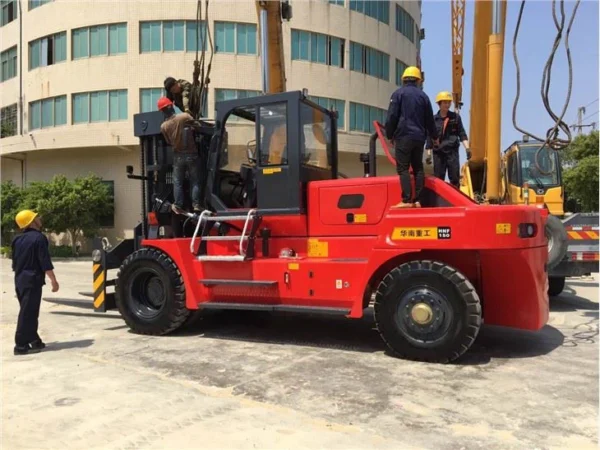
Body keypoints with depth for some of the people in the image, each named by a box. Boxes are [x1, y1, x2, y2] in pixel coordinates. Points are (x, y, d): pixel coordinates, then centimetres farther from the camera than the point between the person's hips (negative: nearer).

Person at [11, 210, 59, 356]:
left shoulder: (17, 239, 12)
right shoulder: (39, 238, -13)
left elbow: (15, 261, 19)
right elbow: (45, 262, -18)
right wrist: (53, 280, -16)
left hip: (20, 279, 9)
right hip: (32, 280, -9)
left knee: (28, 311, 16)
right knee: (27, 313, -6)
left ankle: (33, 340, 23)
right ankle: (21, 345, -4)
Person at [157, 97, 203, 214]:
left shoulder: (163, 126, -6)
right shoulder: (184, 116, -14)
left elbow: (169, 142, 6)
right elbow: (198, 127, -2)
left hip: (178, 156, 1)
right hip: (192, 154, -1)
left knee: (178, 182, 11)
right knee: (195, 181, 7)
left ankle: (178, 206, 9)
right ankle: (196, 204, 2)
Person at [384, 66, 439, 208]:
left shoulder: (399, 93, 0)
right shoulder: (423, 95, 14)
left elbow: (391, 116, -6)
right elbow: (430, 119, 20)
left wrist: (390, 135, 5)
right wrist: (434, 136, 34)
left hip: (403, 136, -5)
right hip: (419, 137, 5)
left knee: (403, 168, -6)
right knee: (418, 168, 10)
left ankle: (407, 200, -13)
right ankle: (417, 200, 8)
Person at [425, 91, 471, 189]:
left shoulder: (455, 117, 4)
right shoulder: (434, 119, 2)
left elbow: (462, 134, 5)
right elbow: (429, 137, 5)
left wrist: (467, 148, -6)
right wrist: (428, 154, 2)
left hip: (452, 151, 0)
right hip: (438, 153, 0)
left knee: (455, 178, 1)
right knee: (438, 179, 5)